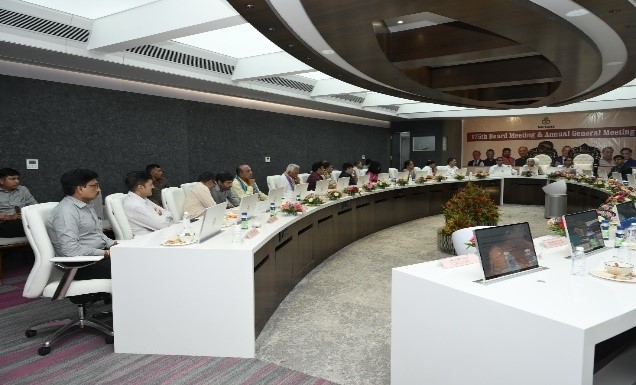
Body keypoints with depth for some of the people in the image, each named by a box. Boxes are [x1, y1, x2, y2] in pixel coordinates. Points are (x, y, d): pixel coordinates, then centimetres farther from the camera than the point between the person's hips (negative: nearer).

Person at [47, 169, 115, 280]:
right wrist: (104, 253, -20)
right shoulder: (66, 211, -15)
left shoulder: (87, 207, 17)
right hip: (81, 266, -10)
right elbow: (71, 249, -24)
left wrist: (113, 244, 8)